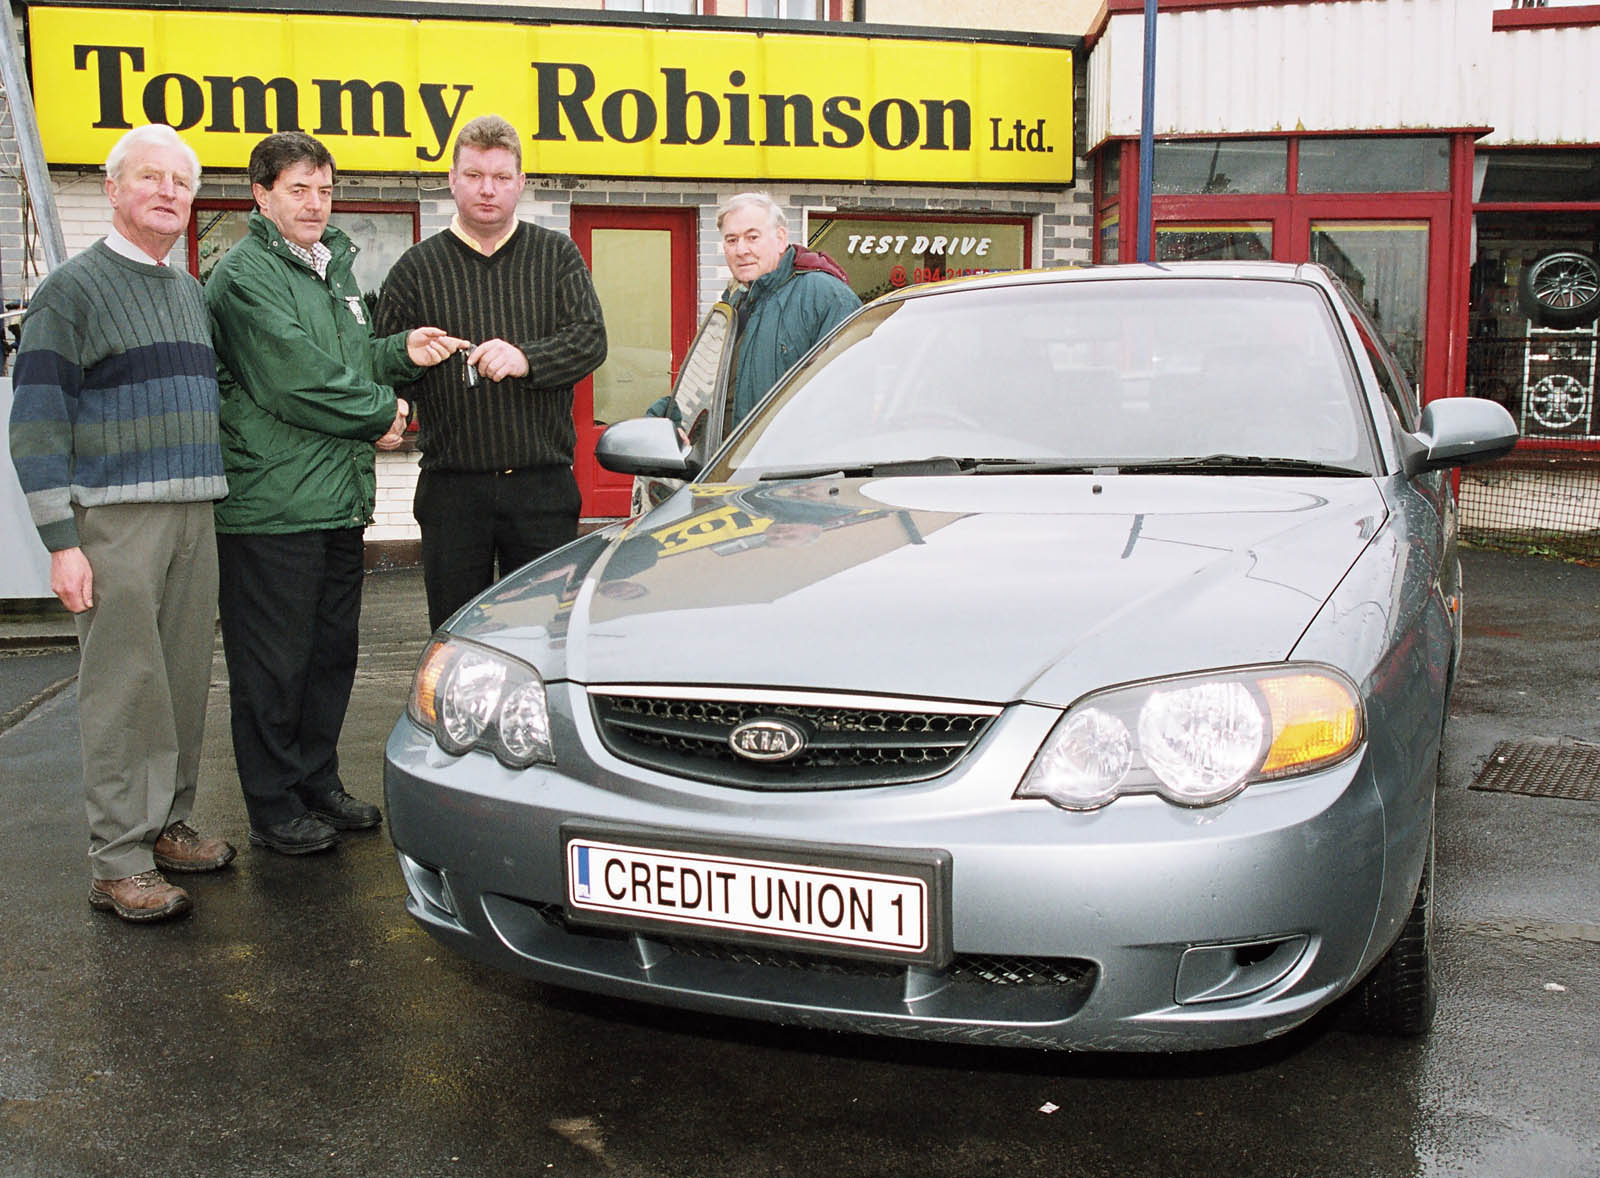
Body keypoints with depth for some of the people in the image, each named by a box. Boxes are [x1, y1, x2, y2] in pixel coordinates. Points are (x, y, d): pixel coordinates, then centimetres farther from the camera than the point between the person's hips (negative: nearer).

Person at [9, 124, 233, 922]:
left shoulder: (191, 293, 18)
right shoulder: (73, 288, -3)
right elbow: (36, 422, -8)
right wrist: (61, 540, -15)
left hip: (193, 516, 7)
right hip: (115, 520, -7)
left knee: (186, 684, 10)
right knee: (125, 692, -6)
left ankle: (168, 826, 22)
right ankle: (118, 864, 0)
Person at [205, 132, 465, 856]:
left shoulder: (334, 267, 19)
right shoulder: (245, 274, -9)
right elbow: (296, 382, -17)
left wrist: (403, 353, 2)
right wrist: (381, 415, -7)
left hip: (339, 498, 9)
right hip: (271, 504, -8)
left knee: (332, 653, 14)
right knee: (273, 665, 0)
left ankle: (318, 785, 27)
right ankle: (273, 811, 10)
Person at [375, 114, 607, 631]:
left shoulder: (558, 255, 9)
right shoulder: (417, 267, 9)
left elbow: (590, 339, -5)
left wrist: (526, 358, -22)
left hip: (543, 488, 0)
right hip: (451, 487, 1)